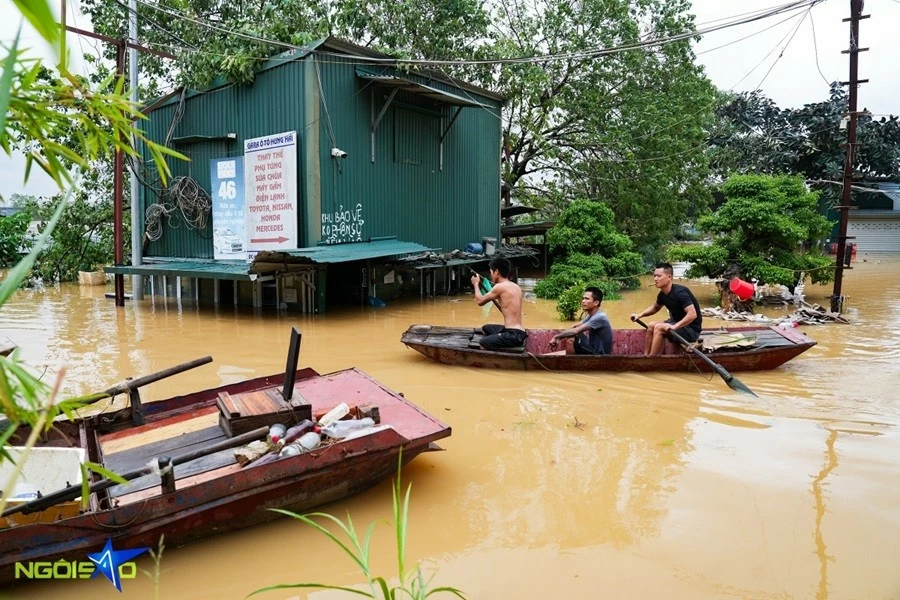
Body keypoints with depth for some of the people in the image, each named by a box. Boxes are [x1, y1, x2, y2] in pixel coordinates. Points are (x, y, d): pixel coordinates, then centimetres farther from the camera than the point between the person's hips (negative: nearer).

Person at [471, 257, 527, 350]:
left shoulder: (500, 286, -13)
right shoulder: (515, 287, 13)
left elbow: (480, 301, -1)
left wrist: (476, 284, 15)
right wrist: (492, 297, 26)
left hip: (513, 335, -9)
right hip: (519, 332, 9)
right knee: (486, 329, 25)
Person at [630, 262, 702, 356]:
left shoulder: (680, 292, -25)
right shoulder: (662, 294, 0)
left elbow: (692, 314, -35)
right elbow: (655, 307, 22)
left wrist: (675, 326, -42)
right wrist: (640, 314, 9)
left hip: (691, 329, -9)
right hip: (678, 323, 9)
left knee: (658, 328, -22)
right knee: (651, 326, -1)